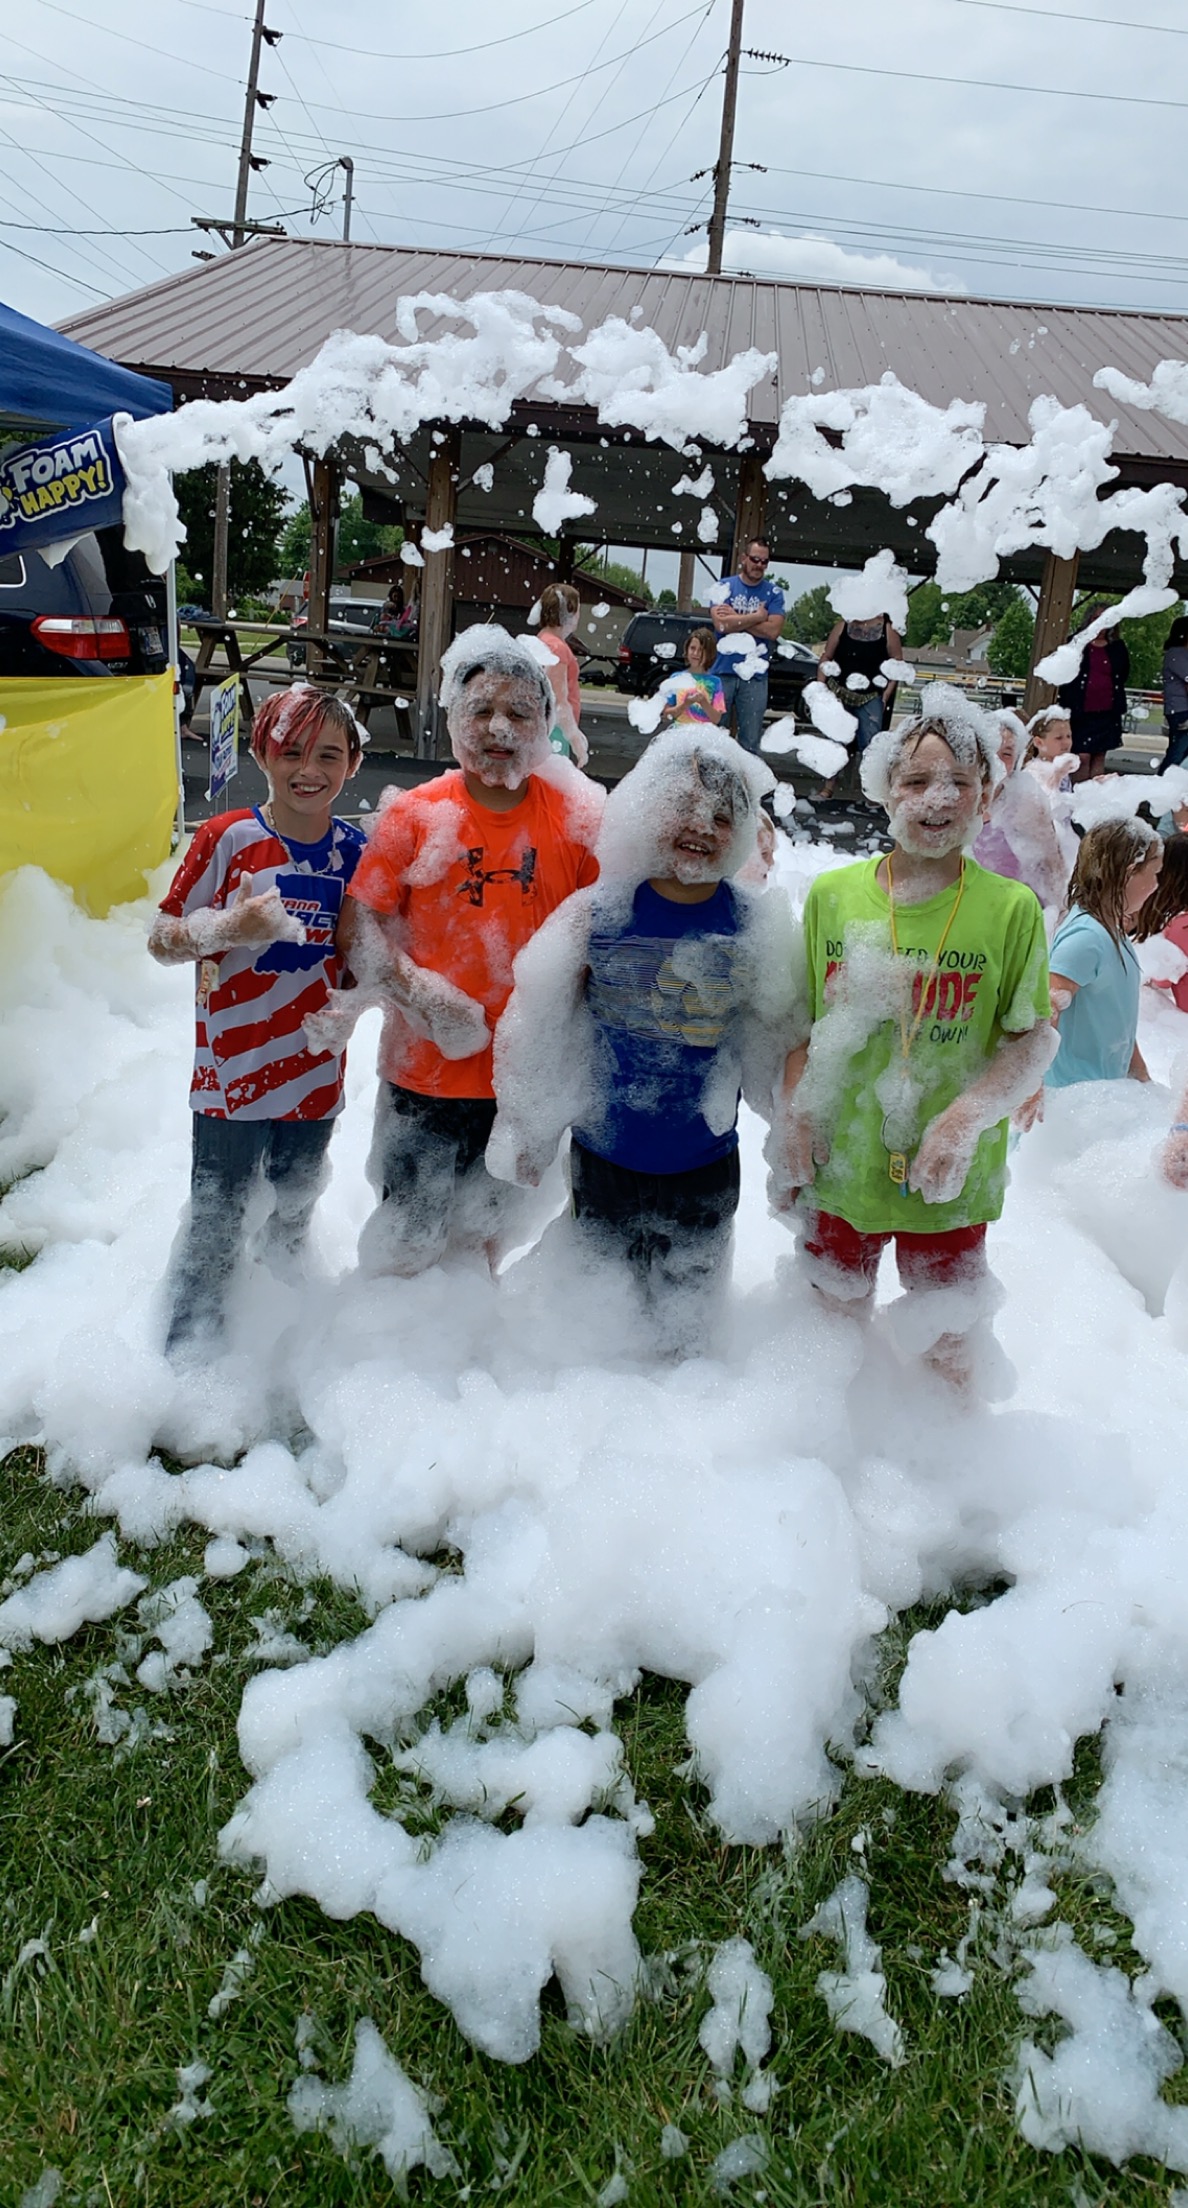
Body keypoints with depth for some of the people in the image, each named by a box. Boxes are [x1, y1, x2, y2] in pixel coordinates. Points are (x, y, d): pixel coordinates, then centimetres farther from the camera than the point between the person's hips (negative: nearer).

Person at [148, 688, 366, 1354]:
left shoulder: (354, 850, -1)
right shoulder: (227, 838, -12)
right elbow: (161, 940, -8)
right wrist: (226, 929, -27)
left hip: (316, 1069, 4)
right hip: (233, 1067, -4)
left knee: (296, 1210, 23)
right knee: (217, 1215, 5)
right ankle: (192, 1340, 25)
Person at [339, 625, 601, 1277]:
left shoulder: (576, 817, -4)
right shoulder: (414, 814, -8)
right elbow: (357, 926, -9)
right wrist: (424, 995, -20)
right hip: (425, 1068, -1)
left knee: (488, 1226, 24)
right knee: (407, 1240, 13)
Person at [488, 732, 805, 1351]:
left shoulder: (756, 927, -9)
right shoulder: (598, 911, -10)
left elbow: (782, 1039, 3)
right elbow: (539, 1021, -1)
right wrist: (525, 1130, 3)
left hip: (705, 1166, 0)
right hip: (602, 1158, 0)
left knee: (685, 1320, 17)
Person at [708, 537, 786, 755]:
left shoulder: (774, 593, 7)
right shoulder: (724, 586, 5)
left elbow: (773, 630, -7)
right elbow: (721, 623, -10)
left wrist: (735, 619, -7)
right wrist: (757, 617, -5)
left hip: (755, 675, 1)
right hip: (722, 671, -1)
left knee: (750, 741, 1)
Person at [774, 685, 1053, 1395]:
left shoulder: (1012, 908, -8)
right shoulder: (832, 894, -2)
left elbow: (1035, 1037, -7)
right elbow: (803, 1028, 5)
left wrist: (967, 1116, -21)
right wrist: (794, 1124, -4)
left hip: (951, 1180, -2)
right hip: (840, 1170, 2)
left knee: (949, 1351, 13)